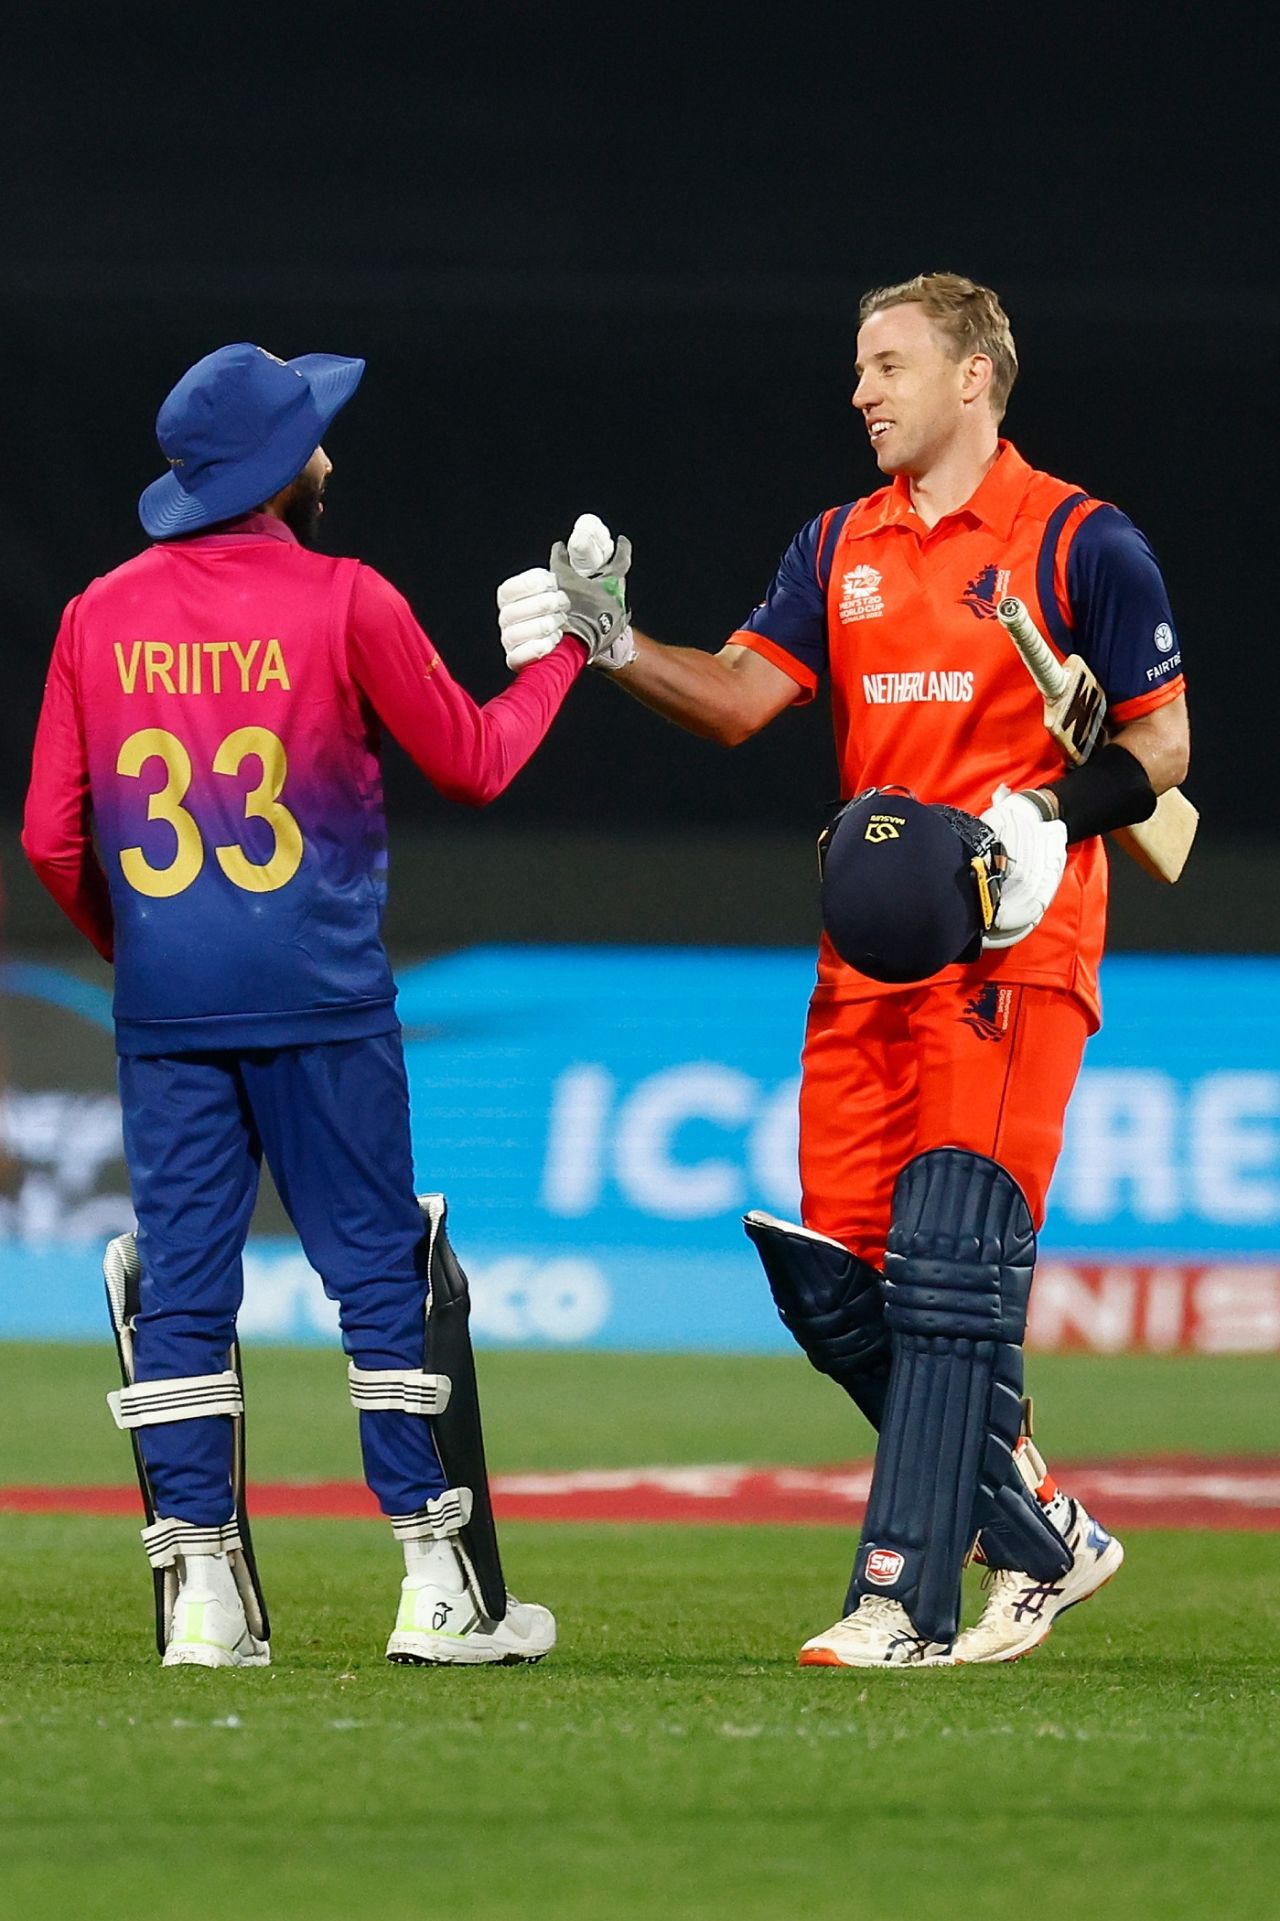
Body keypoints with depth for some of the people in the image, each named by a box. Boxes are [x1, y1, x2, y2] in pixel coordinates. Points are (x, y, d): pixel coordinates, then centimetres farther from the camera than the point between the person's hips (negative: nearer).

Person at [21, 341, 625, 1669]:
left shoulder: (102, 616, 4)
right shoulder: (342, 602, -6)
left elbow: (52, 835, 4)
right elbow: (473, 761, 4)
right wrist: (564, 650, 19)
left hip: (163, 1004, 3)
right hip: (317, 997, -3)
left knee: (180, 1278, 4)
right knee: (380, 1269, 2)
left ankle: (203, 1590, 1)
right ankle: (439, 1585, 2)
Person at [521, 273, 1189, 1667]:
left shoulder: (1080, 543, -1)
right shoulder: (841, 547, 15)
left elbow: (1161, 745, 1)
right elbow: (742, 698, 4)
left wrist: (1046, 816, -16)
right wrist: (615, 647, -12)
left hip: (1012, 948, -6)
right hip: (869, 959, 6)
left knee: (949, 1264, -13)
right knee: (832, 1275, 1)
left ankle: (905, 1604, -14)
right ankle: (1041, 1537, 16)